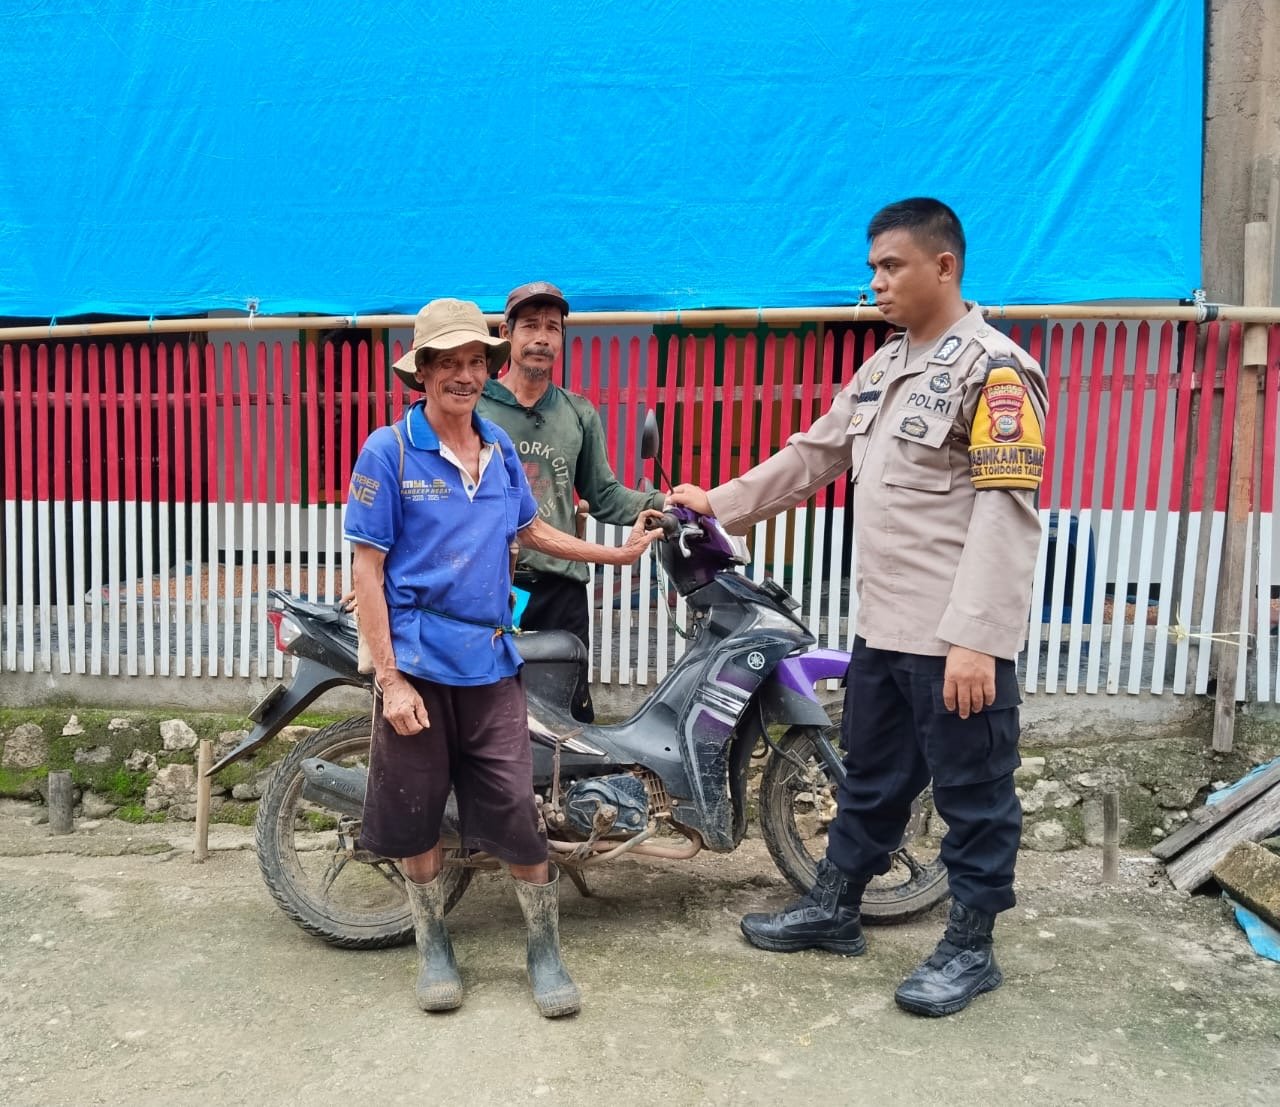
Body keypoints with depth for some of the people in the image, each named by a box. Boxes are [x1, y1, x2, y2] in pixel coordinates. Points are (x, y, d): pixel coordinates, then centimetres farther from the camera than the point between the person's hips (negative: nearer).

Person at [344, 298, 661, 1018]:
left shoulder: (500, 448, 8)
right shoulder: (389, 451, -6)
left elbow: (531, 530, 24)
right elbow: (368, 569, -8)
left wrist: (618, 554, 26)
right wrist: (390, 679, -12)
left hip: (492, 663, 3)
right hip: (417, 663, -3)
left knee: (518, 814, 3)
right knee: (417, 816, 10)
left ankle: (546, 951, 20)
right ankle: (435, 946, 30)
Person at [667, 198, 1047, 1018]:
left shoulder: (995, 369, -12)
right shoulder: (884, 367, 15)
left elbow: (1006, 512, -19)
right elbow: (816, 456, 20)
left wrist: (974, 638, -25)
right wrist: (720, 503, 19)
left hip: (958, 638, -8)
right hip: (884, 627, 8)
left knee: (972, 795, 7)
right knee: (870, 781, 20)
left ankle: (971, 948, 24)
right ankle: (834, 909, 35)